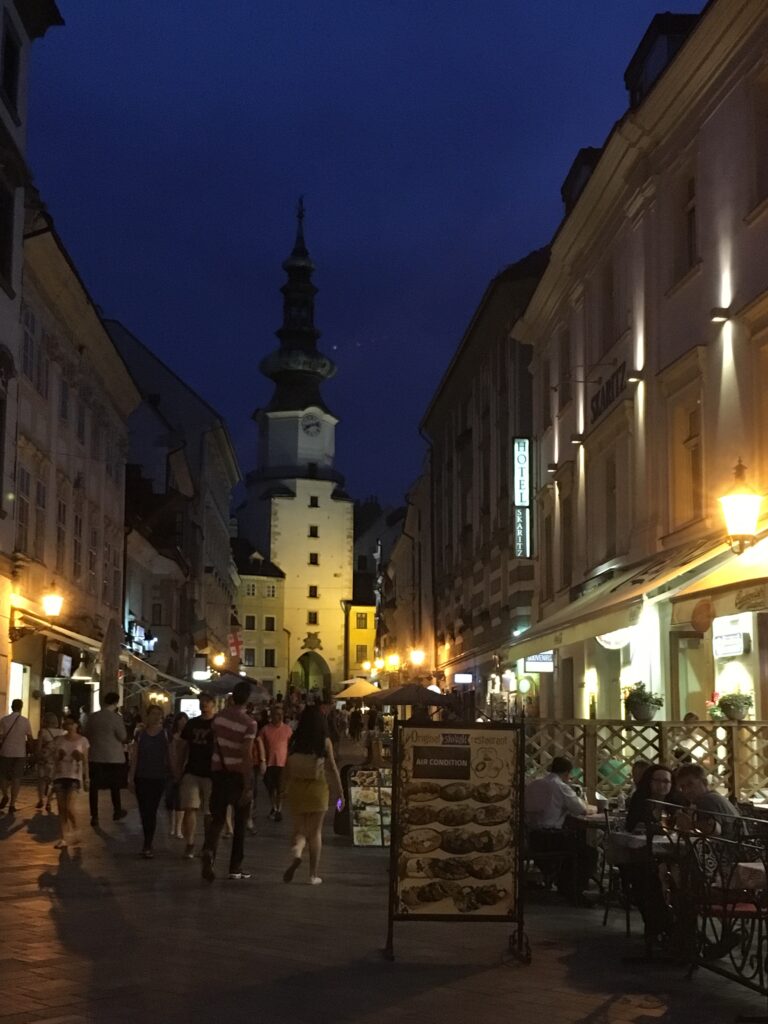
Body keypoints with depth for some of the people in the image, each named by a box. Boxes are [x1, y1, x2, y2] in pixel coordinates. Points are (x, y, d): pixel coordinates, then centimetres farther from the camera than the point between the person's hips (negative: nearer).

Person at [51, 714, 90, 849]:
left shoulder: (82, 740, 3)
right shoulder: (59, 740, 7)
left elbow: (85, 761, 4)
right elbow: (52, 757, 11)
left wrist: (86, 779, 0)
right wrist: (58, 755, -11)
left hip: (74, 776, -3)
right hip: (59, 775, 3)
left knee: (69, 807, -14)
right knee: (61, 809, 2)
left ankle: (75, 832, 10)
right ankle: (62, 839, 6)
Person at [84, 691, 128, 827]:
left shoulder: (92, 717, -2)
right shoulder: (116, 718, -14)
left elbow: (87, 735, 9)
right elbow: (123, 737, -11)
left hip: (95, 756, 2)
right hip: (114, 757, -2)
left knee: (94, 787, 7)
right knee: (114, 785, 16)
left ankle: (94, 817, 5)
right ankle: (117, 812, 28)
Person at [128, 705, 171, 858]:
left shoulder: (165, 734, 0)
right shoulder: (140, 734, 4)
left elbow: (169, 756, 1)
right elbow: (134, 757, 5)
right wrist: (131, 777, 1)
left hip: (158, 778, -2)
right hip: (141, 777, 2)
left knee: (151, 811, -5)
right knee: (144, 811, 4)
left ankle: (147, 846, -3)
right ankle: (148, 844, 18)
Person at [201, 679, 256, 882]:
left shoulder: (219, 716, -1)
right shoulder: (248, 723, -17)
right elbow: (247, 755, -21)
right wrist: (247, 787, -19)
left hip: (218, 771, 4)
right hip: (238, 774, -4)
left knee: (217, 818, 9)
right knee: (240, 822, 11)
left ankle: (209, 850, -20)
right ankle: (235, 866, 15)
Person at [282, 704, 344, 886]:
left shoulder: (295, 741, -1)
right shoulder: (325, 741, -5)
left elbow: (287, 768, 2)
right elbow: (333, 768, -3)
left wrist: (285, 789, 13)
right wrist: (340, 793, 4)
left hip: (296, 787, 1)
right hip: (318, 788, -1)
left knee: (299, 829, 10)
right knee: (315, 831, 10)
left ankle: (297, 851, -23)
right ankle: (313, 874, 11)